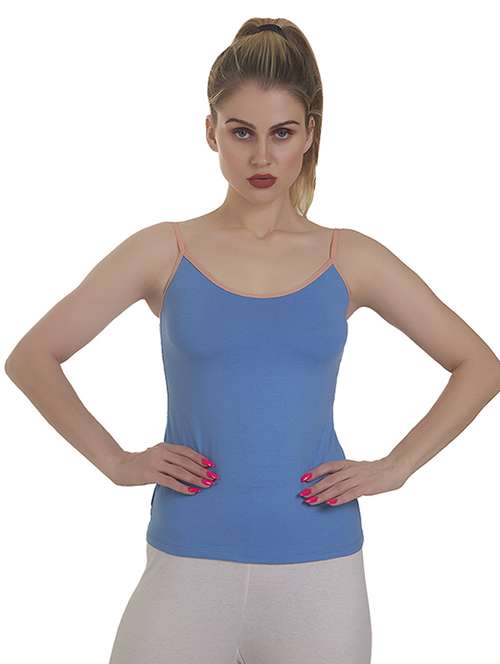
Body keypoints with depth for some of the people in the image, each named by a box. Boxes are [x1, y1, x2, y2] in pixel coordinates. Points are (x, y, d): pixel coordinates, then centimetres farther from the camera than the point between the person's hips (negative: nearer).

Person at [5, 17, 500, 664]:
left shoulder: (350, 260, 2)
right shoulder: (165, 252, 0)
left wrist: (395, 466, 0)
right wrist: (116, 461, -3)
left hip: (317, 569, 1)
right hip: (188, 563, 0)